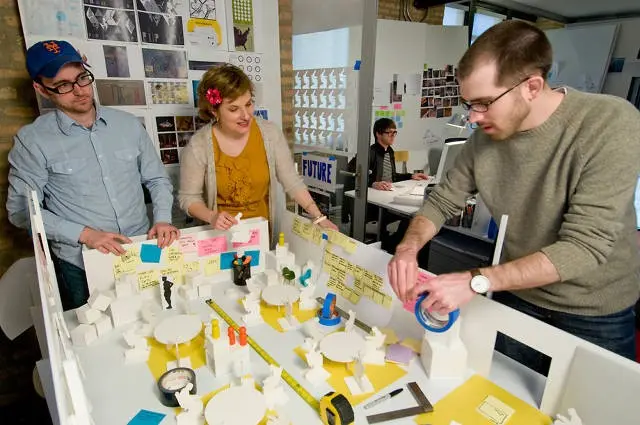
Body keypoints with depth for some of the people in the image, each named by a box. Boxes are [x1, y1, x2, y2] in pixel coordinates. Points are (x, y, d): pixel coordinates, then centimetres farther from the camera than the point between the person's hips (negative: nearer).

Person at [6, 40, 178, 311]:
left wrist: (162, 219, -8)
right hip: (80, 267, -2)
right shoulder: (32, 140, -7)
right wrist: (84, 234, -16)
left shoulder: (128, 124, 2)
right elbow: (21, 209, -5)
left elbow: (157, 179, 7)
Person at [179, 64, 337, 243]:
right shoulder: (198, 146, -14)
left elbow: (292, 181, -4)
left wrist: (319, 217, -10)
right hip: (223, 237, -1)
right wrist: (211, 217, -21)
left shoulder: (269, 132, -9)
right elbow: (188, 196, -3)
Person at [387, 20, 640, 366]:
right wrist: (408, 247, -24)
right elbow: (442, 202, -4)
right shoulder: (485, 136, -12)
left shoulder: (611, 123, -25)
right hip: (516, 296, 4)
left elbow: (585, 246, -30)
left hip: (594, 314, -3)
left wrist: (476, 281, -38)